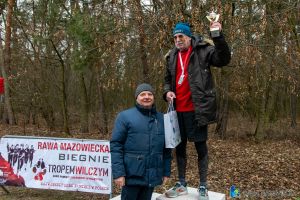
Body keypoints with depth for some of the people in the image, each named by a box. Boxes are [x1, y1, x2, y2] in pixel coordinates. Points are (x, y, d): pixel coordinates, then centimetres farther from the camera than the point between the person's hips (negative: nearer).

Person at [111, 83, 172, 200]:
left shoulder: (161, 119, 8)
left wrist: (166, 172, 11)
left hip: (152, 175, 4)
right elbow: (115, 145, -10)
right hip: (132, 175, -4)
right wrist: (118, 173, -15)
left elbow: (166, 148, 13)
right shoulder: (125, 116, -6)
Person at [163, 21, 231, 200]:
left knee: (201, 146, 3)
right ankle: (181, 184, 27)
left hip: (196, 109, -6)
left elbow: (224, 59, -19)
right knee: (180, 146, 13)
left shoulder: (202, 49, -4)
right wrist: (167, 91, 2)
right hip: (178, 110, 6)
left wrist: (218, 37, -32)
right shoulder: (172, 56, 12)